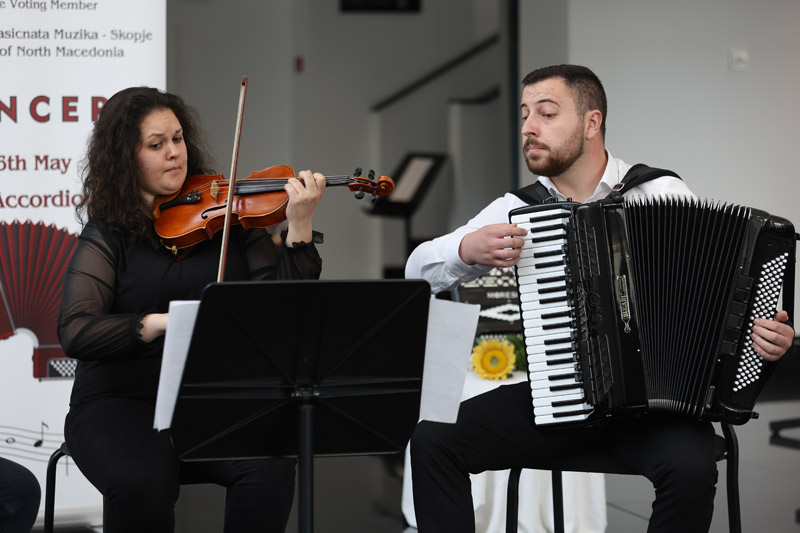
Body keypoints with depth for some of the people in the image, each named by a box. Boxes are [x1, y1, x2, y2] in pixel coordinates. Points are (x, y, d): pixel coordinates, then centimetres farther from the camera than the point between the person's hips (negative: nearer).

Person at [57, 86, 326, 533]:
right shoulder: (107, 235, 0)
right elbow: (76, 332, -14)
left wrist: (300, 228, -17)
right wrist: (160, 322, -30)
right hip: (123, 405, -2)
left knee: (271, 468, -28)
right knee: (143, 483, -34)